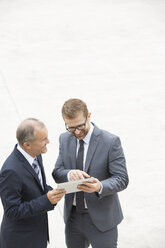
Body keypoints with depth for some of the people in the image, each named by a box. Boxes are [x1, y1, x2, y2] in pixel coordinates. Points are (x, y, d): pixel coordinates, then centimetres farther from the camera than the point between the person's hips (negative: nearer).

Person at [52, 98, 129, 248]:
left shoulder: (110, 142, -16)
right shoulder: (65, 139, 1)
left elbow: (122, 179, -15)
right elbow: (57, 173, -1)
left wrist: (100, 187, -36)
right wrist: (69, 174, -26)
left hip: (101, 218, -5)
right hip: (73, 215, 5)